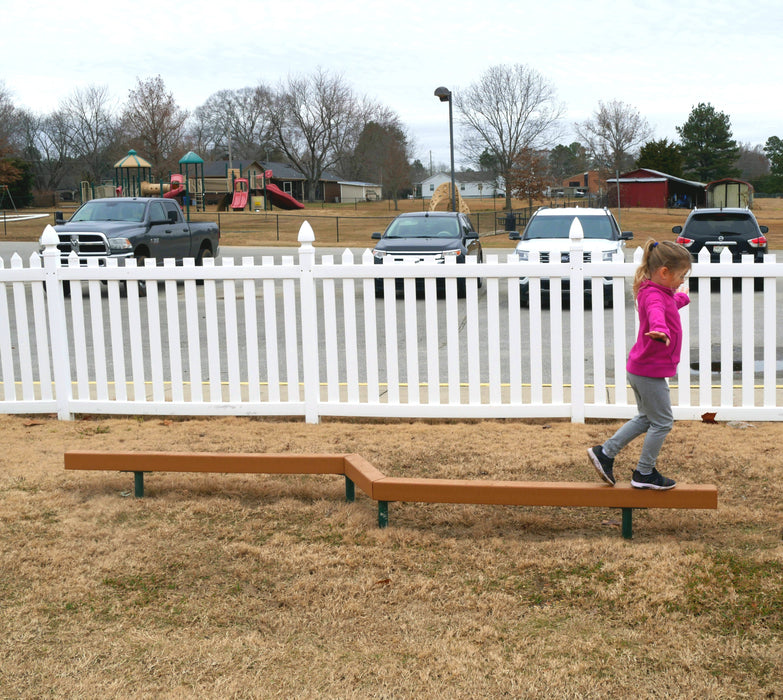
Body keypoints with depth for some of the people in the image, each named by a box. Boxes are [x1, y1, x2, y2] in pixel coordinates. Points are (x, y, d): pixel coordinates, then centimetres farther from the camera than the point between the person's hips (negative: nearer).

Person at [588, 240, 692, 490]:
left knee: (646, 418, 20)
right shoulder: (653, 295, -21)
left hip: (639, 369, 10)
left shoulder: (661, 293, 11)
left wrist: (682, 296, 60)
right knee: (662, 422, 2)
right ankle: (644, 474, 13)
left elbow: (673, 303, 38)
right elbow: (656, 312, -47)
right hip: (650, 371, -10)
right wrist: (661, 330, -69)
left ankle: (605, 453, 22)